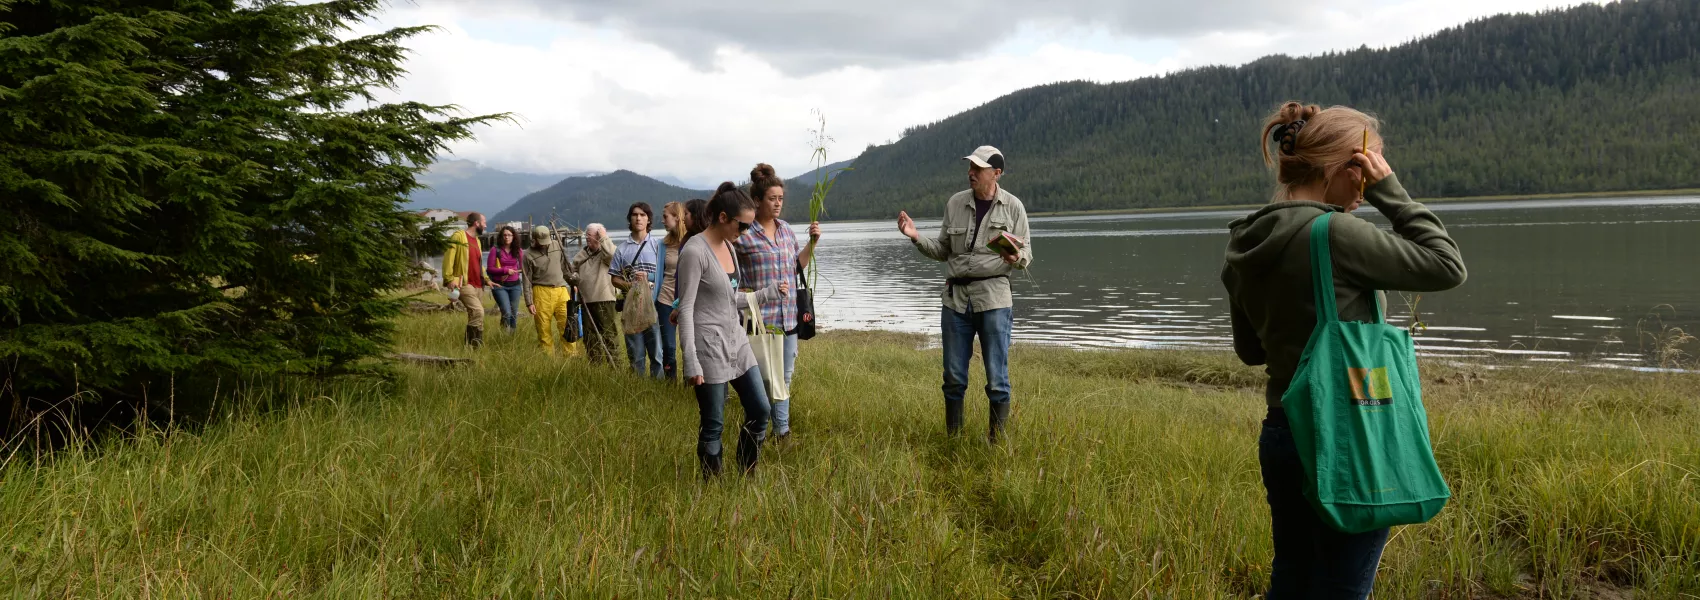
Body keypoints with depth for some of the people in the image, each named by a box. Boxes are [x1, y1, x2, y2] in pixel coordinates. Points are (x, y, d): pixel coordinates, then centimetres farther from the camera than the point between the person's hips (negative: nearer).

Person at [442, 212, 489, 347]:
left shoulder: (476, 240, 21)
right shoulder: (458, 237, -7)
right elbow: (448, 258, -14)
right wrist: (449, 279, -22)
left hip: (477, 285, 9)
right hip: (464, 284, -9)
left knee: (475, 316, 7)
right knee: (478, 312, -22)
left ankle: (469, 346, 13)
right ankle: (476, 345, -19)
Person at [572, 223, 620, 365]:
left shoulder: (606, 253, -4)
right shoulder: (582, 254, 14)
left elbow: (611, 254, -29)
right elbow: (574, 270, 27)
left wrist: (603, 237, -17)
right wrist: (575, 277, 5)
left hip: (604, 301, -7)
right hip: (586, 300, 7)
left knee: (608, 335, -5)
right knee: (589, 336, 13)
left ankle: (613, 366, -1)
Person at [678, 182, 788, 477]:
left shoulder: (729, 247, 10)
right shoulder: (695, 252, -15)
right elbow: (686, 310, -17)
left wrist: (768, 293, 14)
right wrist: (691, 363, -20)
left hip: (736, 341, 9)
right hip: (709, 346, -8)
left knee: (759, 410, 10)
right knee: (713, 424, 1)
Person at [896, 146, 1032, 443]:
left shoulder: (1012, 206, 1)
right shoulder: (955, 203, 8)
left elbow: (1026, 255, 4)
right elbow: (942, 251, 13)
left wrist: (1016, 257, -19)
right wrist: (916, 237, -3)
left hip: (994, 298, -3)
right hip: (956, 298, 3)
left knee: (997, 381, -2)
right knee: (954, 378, 8)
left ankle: (996, 441, 11)